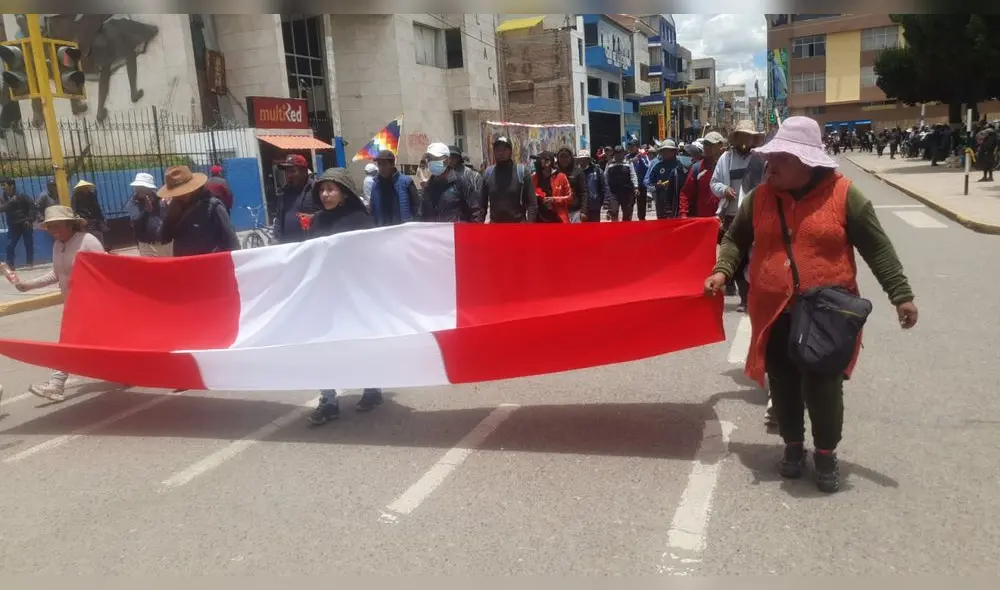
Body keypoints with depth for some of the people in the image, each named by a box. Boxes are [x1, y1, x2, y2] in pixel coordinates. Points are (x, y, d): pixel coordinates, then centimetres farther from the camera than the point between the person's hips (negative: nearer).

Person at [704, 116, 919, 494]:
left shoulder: (842, 194, -7)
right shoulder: (760, 197, 1)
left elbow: (878, 249, -3)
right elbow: (735, 239, 12)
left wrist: (901, 295, -6)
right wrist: (722, 270, -5)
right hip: (775, 314, 3)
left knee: (823, 388, 4)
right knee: (784, 386, 12)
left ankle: (826, 454, 26)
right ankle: (793, 445, 33)